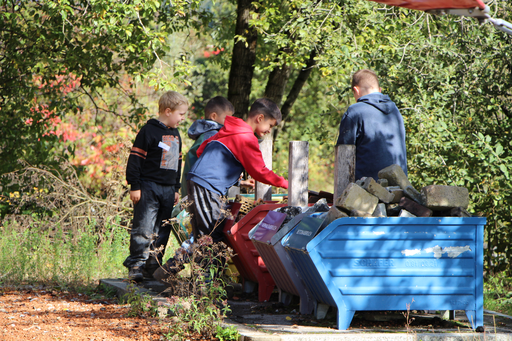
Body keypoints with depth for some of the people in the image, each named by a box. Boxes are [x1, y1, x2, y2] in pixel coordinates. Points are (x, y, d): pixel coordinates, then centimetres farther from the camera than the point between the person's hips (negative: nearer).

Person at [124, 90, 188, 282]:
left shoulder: (175, 135, 18)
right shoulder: (149, 131, -7)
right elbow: (135, 159, -9)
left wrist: (176, 188, 25)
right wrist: (135, 186, -12)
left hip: (168, 190, 8)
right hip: (148, 187, -7)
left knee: (162, 231, 6)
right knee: (144, 228, -13)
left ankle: (153, 266, 11)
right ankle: (136, 266, -12)